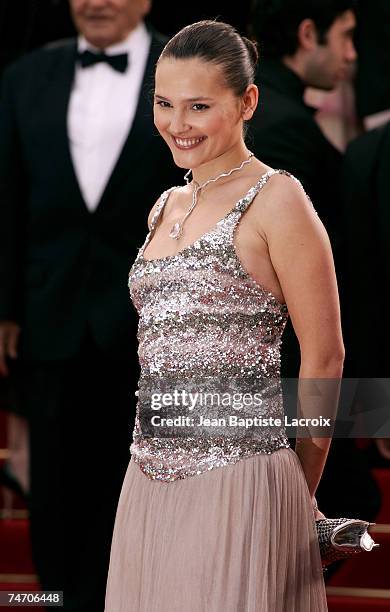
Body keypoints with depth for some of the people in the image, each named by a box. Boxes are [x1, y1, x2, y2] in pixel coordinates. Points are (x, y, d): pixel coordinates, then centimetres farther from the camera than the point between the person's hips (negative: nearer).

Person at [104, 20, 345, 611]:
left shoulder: (274, 198, -6)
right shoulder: (166, 207, 16)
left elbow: (324, 357, -6)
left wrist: (299, 494, 0)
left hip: (237, 479, -7)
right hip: (151, 480, 7)